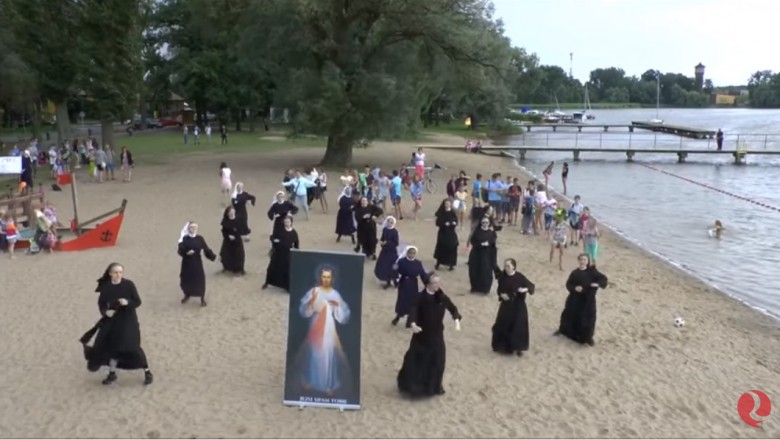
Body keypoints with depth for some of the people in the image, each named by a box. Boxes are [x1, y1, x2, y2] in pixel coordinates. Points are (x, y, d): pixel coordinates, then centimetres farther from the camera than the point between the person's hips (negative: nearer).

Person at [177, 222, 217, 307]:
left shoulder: (200, 239, -3)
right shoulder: (184, 239, -5)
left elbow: (206, 249, -8)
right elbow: (180, 251, -9)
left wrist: (212, 256, -22)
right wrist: (186, 253, -29)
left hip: (197, 262, -1)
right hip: (187, 263, 1)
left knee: (200, 280, -2)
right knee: (186, 279, 12)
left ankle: (202, 299, 15)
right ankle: (187, 296, 39)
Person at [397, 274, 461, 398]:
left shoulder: (442, 297, -4)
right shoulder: (420, 297, -15)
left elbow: (453, 308, 3)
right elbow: (413, 310, -23)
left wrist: (456, 320, -16)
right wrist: (413, 324, -42)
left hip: (437, 333, 4)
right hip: (421, 333, -3)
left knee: (437, 359, 10)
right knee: (416, 358, 0)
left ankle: (434, 386, 30)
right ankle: (411, 385, 18)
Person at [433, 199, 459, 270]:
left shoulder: (453, 213, 3)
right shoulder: (441, 213, -1)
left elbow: (456, 222, 3)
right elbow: (438, 222, -6)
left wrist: (453, 223, -20)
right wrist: (444, 224, -23)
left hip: (451, 233, 1)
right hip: (443, 233, -1)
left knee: (451, 248, -3)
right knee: (441, 248, -1)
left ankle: (451, 264, 6)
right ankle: (438, 264, 12)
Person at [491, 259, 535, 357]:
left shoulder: (520, 277, -15)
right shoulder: (502, 276, -6)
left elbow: (531, 286, -10)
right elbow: (499, 289, 6)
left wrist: (525, 289, -30)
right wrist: (501, 294, -14)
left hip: (518, 306, -3)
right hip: (506, 305, 3)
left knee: (519, 327, 1)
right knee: (503, 325, 10)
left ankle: (518, 348, 16)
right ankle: (503, 346, 30)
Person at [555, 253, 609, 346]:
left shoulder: (592, 271, -3)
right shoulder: (575, 273, -1)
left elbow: (603, 278, -5)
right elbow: (568, 284, -1)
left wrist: (598, 284, -24)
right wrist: (574, 288, -21)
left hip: (588, 299, -1)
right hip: (575, 298, 1)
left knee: (588, 317, -3)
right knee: (569, 314, 11)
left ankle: (588, 337, 16)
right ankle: (563, 329, 36)